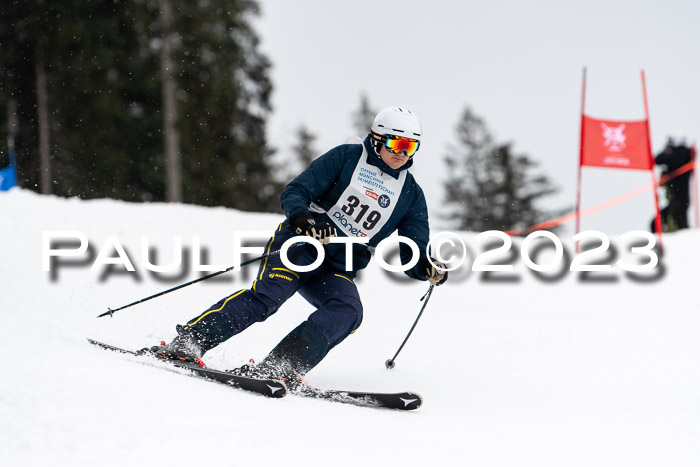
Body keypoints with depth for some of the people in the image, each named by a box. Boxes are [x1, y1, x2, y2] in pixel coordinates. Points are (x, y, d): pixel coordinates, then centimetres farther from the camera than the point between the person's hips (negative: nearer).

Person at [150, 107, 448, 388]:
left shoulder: (411, 195, 12)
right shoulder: (346, 158, 3)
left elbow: (411, 254, 9)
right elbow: (294, 193, -3)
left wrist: (428, 269, -14)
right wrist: (301, 217, -26)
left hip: (337, 272, 4)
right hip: (300, 242, -3)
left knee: (348, 312, -28)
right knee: (267, 295, -29)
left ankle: (279, 367, -38)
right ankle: (187, 343, -29)